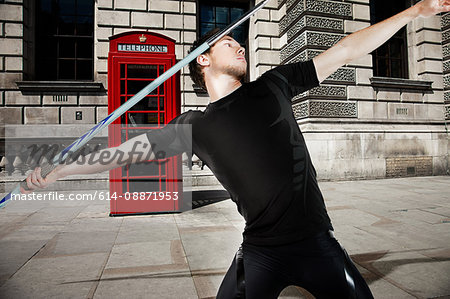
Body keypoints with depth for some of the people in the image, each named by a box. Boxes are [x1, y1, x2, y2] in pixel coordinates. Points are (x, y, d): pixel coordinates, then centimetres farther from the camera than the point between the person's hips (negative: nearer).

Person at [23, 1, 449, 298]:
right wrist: (58, 169, 7)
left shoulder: (272, 85, 5)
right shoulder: (195, 126, 1)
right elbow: (129, 149, 5)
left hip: (317, 242, 2)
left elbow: (345, 51, 9)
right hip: (261, 251, -1)